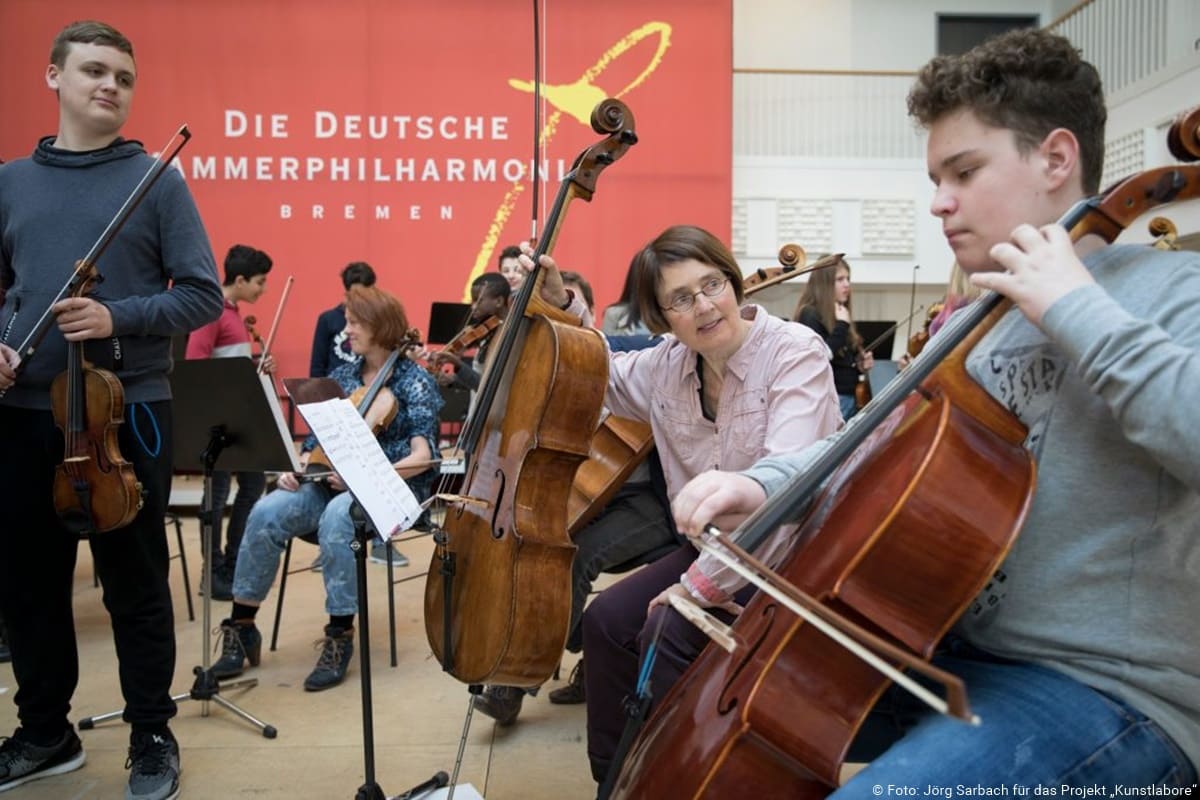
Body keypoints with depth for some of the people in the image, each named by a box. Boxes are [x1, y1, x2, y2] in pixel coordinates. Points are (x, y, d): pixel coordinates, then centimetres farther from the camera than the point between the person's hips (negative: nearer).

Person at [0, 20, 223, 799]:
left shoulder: (157, 181, 0)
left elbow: (203, 295, -5)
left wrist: (119, 320, -19)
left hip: (127, 410, -4)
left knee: (136, 584, 5)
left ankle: (153, 737, 21)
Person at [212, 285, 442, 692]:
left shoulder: (416, 381, -4)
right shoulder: (341, 376, 13)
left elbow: (421, 457, -13)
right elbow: (317, 439, 14)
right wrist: (297, 466, -8)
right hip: (333, 481, 5)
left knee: (337, 518, -37)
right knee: (266, 514, -22)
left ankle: (340, 635, -23)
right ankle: (241, 628, -8)